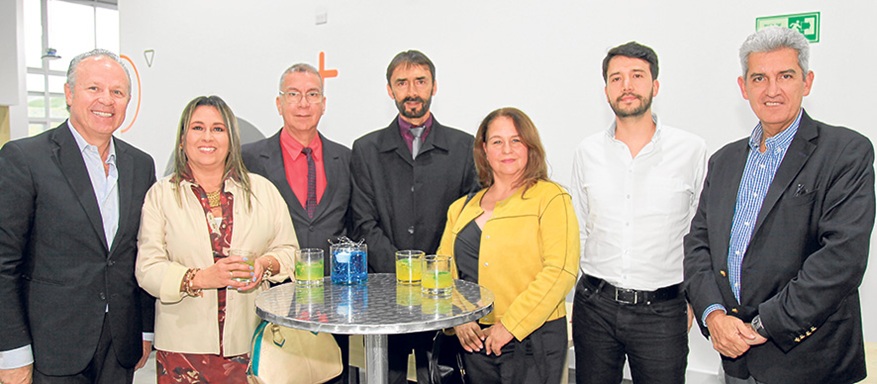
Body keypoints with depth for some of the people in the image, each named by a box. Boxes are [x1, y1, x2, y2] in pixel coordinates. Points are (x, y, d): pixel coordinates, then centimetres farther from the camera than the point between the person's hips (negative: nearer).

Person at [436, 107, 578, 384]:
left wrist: (510, 325, -15)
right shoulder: (461, 208, 12)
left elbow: (560, 271, -12)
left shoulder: (550, 198, -3)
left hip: (532, 340, -4)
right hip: (474, 341, 4)